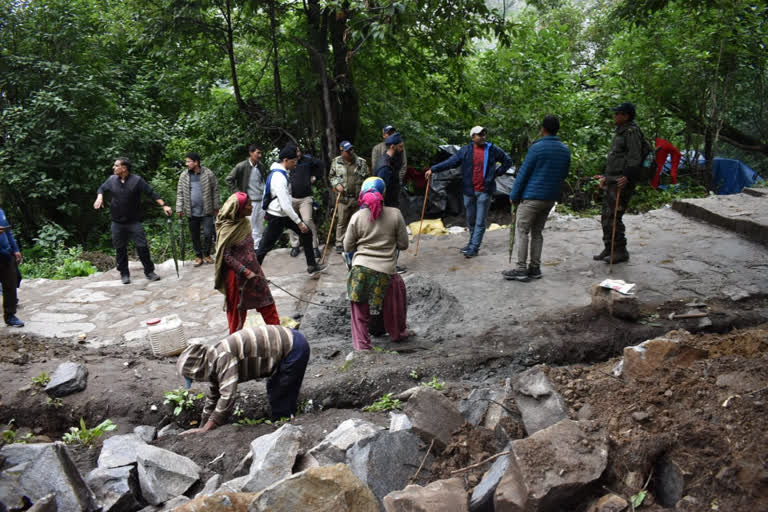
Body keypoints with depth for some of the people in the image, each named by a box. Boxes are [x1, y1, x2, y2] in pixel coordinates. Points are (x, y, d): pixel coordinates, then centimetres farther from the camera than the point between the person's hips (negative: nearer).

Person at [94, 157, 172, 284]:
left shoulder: (137, 180, -8)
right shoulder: (112, 179, 4)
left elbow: (152, 193, -8)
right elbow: (101, 189, 19)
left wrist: (163, 205, -16)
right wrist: (100, 197, -3)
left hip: (134, 221, -3)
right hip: (117, 222, 3)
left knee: (142, 246, -4)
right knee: (120, 249, 7)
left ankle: (149, 271, 10)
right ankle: (124, 274, 19)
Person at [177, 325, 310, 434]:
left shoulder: (223, 357, -23)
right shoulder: (213, 361, 8)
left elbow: (228, 396, -27)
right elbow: (213, 396, 20)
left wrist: (206, 429, -20)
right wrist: (202, 427, 25)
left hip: (294, 348, -10)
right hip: (286, 341, 10)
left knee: (282, 401, -5)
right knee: (274, 392, 24)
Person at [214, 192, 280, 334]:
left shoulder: (245, 222, 0)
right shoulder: (227, 229, -21)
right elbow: (226, 256, -19)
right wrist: (245, 272, -22)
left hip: (252, 269, 7)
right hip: (236, 273, -7)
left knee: (266, 300, 11)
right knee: (237, 306, 10)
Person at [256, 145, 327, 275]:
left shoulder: (281, 173, 5)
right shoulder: (278, 178, -27)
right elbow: (285, 205, -28)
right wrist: (299, 222, -23)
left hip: (284, 214, 10)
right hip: (276, 217, -10)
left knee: (306, 233, 11)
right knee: (265, 246, 0)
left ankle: (312, 266, 19)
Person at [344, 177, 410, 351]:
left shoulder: (357, 217, -3)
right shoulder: (395, 214, -2)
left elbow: (347, 247, 5)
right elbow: (404, 244, 4)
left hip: (360, 268, 0)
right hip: (385, 270, 0)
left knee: (360, 311, 12)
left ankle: (362, 344, 15)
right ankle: (397, 332, 37)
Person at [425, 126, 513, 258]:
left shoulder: (492, 150, 0)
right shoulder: (465, 151, 1)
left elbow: (508, 161, 12)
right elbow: (450, 162, -2)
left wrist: (496, 173, 2)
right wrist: (433, 169, -11)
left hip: (484, 191, -2)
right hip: (469, 191, 2)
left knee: (480, 221, -2)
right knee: (471, 220, 14)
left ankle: (474, 248, 3)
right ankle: (472, 243, 31)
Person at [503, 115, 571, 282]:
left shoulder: (537, 148, -12)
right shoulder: (565, 150, 7)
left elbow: (523, 173, -10)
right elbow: (564, 174, 15)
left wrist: (514, 195, -3)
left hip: (532, 197, -6)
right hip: (551, 199, 7)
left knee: (521, 232, -1)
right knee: (537, 232, 14)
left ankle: (521, 269, -4)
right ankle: (535, 268, 13)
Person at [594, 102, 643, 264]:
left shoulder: (632, 131, -10)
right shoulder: (620, 131, 21)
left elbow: (635, 158, -19)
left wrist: (626, 177, -28)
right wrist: (606, 177, 26)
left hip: (622, 182, -10)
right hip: (612, 180, 10)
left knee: (613, 216, -10)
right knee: (605, 216, 11)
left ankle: (621, 252, -2)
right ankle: (608, 249, 19)